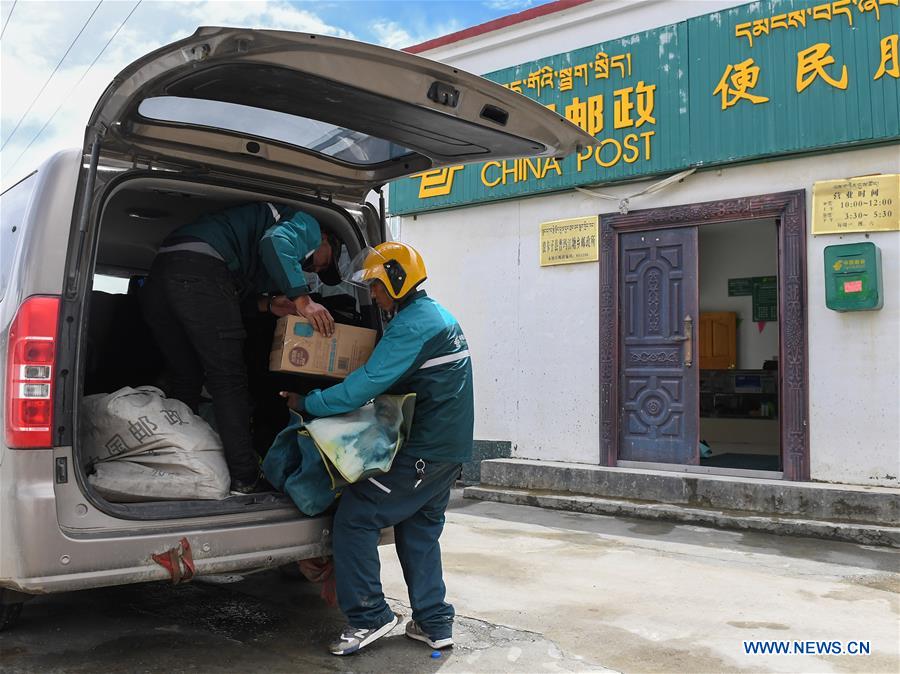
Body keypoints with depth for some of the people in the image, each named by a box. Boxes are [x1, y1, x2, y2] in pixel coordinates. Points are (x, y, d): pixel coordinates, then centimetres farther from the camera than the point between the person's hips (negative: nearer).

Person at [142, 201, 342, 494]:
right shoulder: (308, 226, 13)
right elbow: (276, 241, -13)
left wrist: (270, 304, 11)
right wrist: (301, 299, -14)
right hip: (200, 267, -9)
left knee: (184, 380, 15)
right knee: (229, 380, -6)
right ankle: (244, 480, -6)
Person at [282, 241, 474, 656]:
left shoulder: (412, 324, -17)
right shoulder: (438, 317, 16)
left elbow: (367, 384, -23)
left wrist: (307, 404, -14)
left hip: (423, 451, -10)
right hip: (450, 449, 10)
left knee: (354, 518, -4)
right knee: (419, 529, 17)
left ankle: (369, 617, 2)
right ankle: (434, 623, 21)